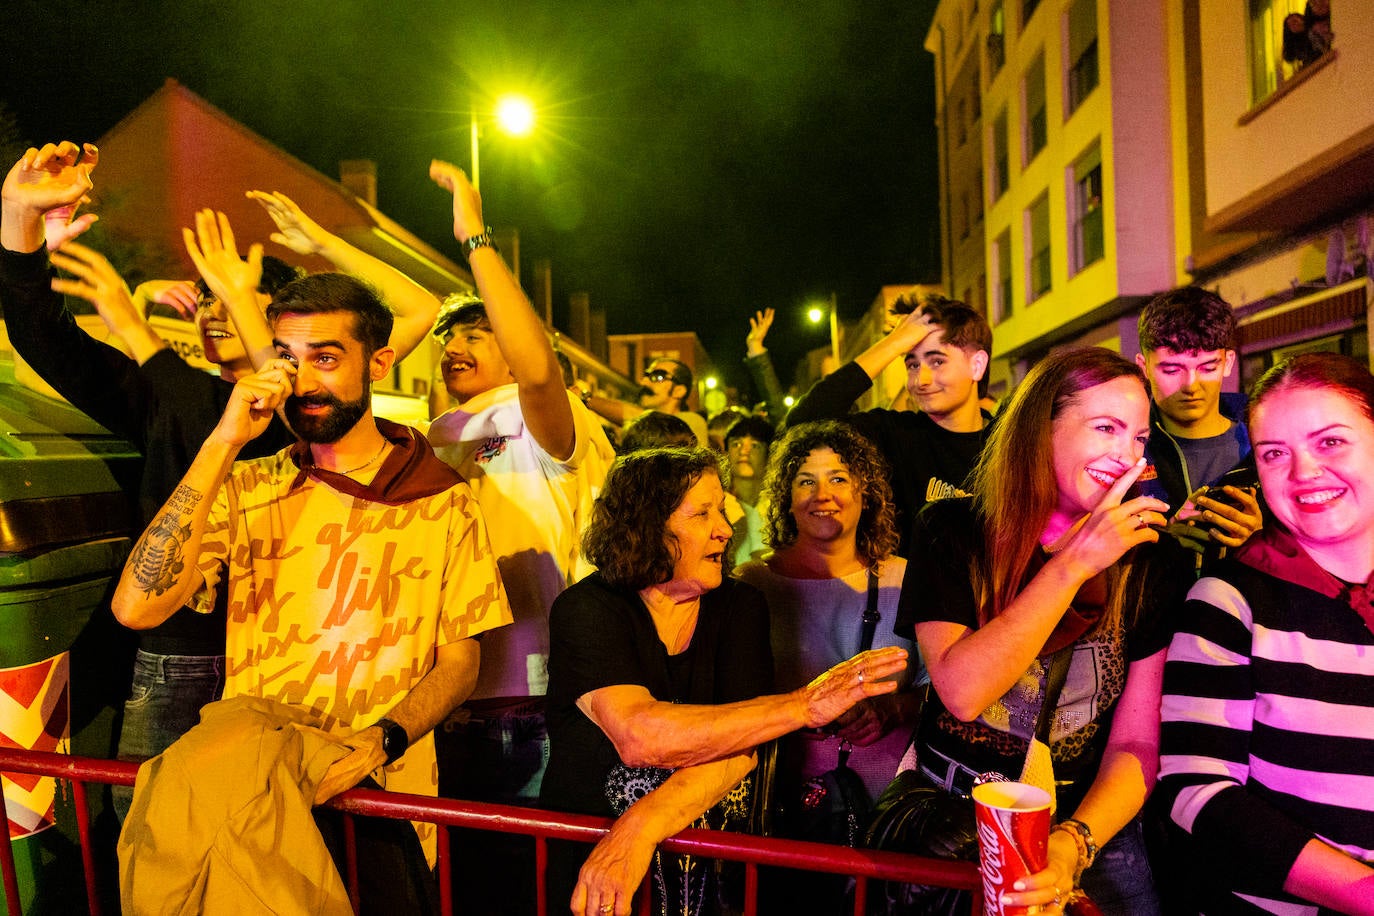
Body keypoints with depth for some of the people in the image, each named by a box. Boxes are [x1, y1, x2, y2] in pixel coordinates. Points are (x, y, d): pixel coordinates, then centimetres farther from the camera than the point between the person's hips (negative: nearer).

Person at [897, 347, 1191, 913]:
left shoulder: (1149, 557, -2)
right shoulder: (953, 532, -7)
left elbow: (1138, 743, -5)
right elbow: (961, 692, -20)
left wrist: (1074, 844, -22)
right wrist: (1074, 563, -23)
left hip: (1088, 823, 1)